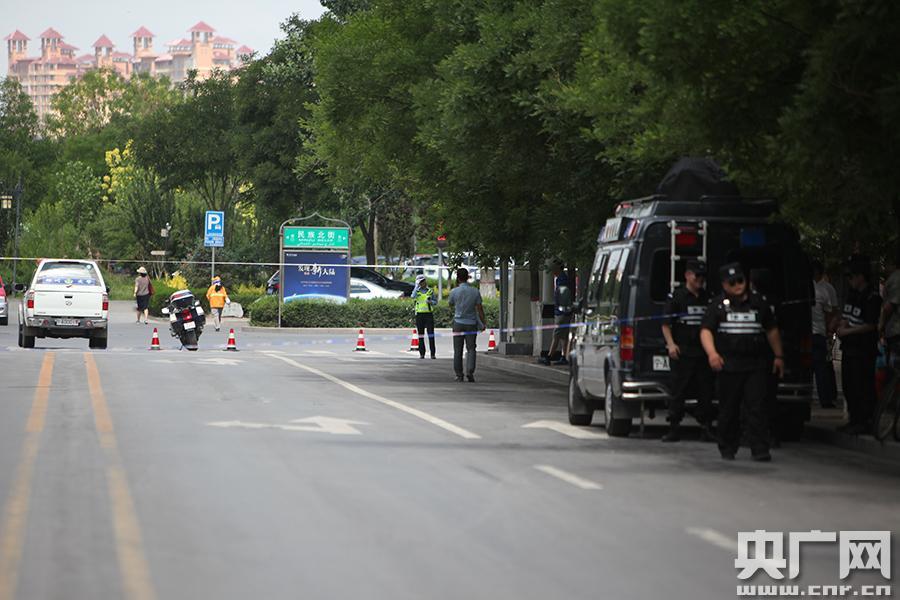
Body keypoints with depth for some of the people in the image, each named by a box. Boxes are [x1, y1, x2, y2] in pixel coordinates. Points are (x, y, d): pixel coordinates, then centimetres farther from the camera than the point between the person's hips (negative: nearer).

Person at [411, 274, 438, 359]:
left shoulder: (430, 291, 7)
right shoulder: (416, 291, 5)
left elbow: (435, 302, 8)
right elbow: (413, 296, -18)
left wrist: (430, 301, -13)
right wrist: (417, 287, -11)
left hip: (429, 314, 0)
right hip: (419, 315, 0)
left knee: (431, 334, -6)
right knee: (421, 335, 1)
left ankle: (433, 354, -5)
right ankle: (422, 354, 6)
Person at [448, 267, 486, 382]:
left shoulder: (454, 292, -6)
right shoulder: (475, 291, -4)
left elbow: (450, 304, 13)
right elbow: (480, 309, -2)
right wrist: (483, 323, 8)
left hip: (458, 323, 0)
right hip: (471, 324, 0)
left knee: (458, 351, 6)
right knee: (471, 349, 4)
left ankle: (459, 375, 6)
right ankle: (470, 371, -14)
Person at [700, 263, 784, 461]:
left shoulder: (758, 303, 14)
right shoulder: (719, 305, 6)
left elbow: (772, 331, 24)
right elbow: (706, 331, -5)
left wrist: (778, 356, 21)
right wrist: (712, 353, -22)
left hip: (756, 365, 1)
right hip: (728, 366, -1)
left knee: (756, 408, -8)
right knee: (728, 409, 5)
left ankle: (760, 449, -11)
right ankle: (728, 449, 17)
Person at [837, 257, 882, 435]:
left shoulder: (872, 298, -13)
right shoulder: (852, 294, 13)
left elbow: (870, 325, -18)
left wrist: (847, 331, -14)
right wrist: (842, 326, 1)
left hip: (864, 351, -9)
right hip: (849, 347, 9)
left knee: (863, 387, -7)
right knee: (848, 386, 13)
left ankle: (865, 421, -2)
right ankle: (855, 420, 22)